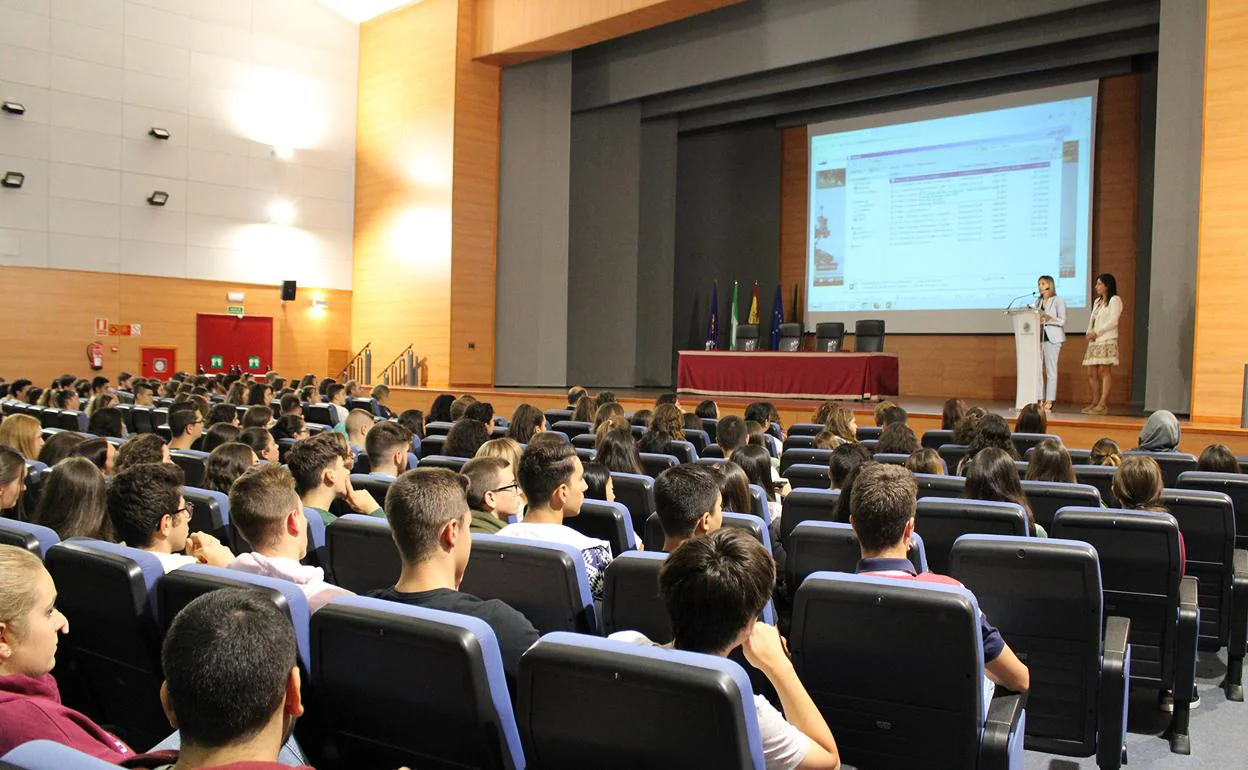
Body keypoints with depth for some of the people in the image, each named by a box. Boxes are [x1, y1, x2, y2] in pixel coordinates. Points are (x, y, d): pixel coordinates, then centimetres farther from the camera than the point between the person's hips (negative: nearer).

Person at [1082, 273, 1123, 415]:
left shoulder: (1114, 300, -1)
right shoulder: (1097, 302, 24)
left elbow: (1113, 321, -11)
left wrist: (1097, 332, -13)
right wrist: (1089, 333, 3)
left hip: (1107, 340, -8)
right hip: (1094, 341, 8)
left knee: (1104, 370, -11)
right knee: (1092, 373, 5)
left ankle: (1103, 405, -14)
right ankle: (1095, 402, 11)